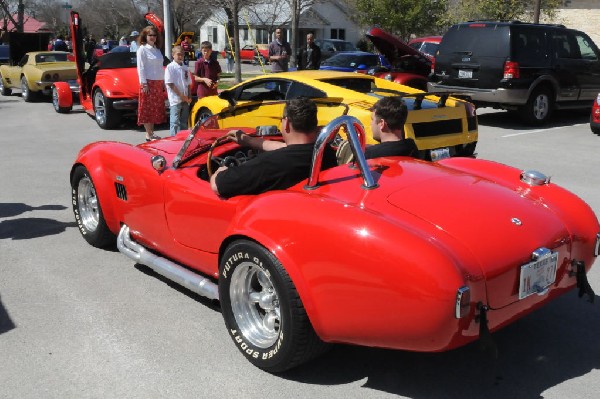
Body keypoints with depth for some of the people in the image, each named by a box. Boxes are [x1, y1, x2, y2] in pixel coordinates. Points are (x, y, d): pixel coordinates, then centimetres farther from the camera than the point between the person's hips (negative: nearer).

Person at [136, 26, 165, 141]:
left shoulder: (157, 49, 15)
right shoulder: (142, 49, -6)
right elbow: (141, 68, -10)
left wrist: (163, 82, 13)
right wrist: (144, 83, -16)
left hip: (159, 83, 7)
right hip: (148, 82, -7)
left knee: (156, 109, 10)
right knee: (147, 109, -4)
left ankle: (151, 132, 18)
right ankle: (149, 135, -3)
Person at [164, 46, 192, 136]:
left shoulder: (185, 68, 12)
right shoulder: (170, 67, -6)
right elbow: (170, 84, -11)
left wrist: (189, 97, 5)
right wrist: (181, 95, -14)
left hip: (185, 100, 6)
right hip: (175, 99, -6)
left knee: (184, 122, 11)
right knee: (175, 122, -6)